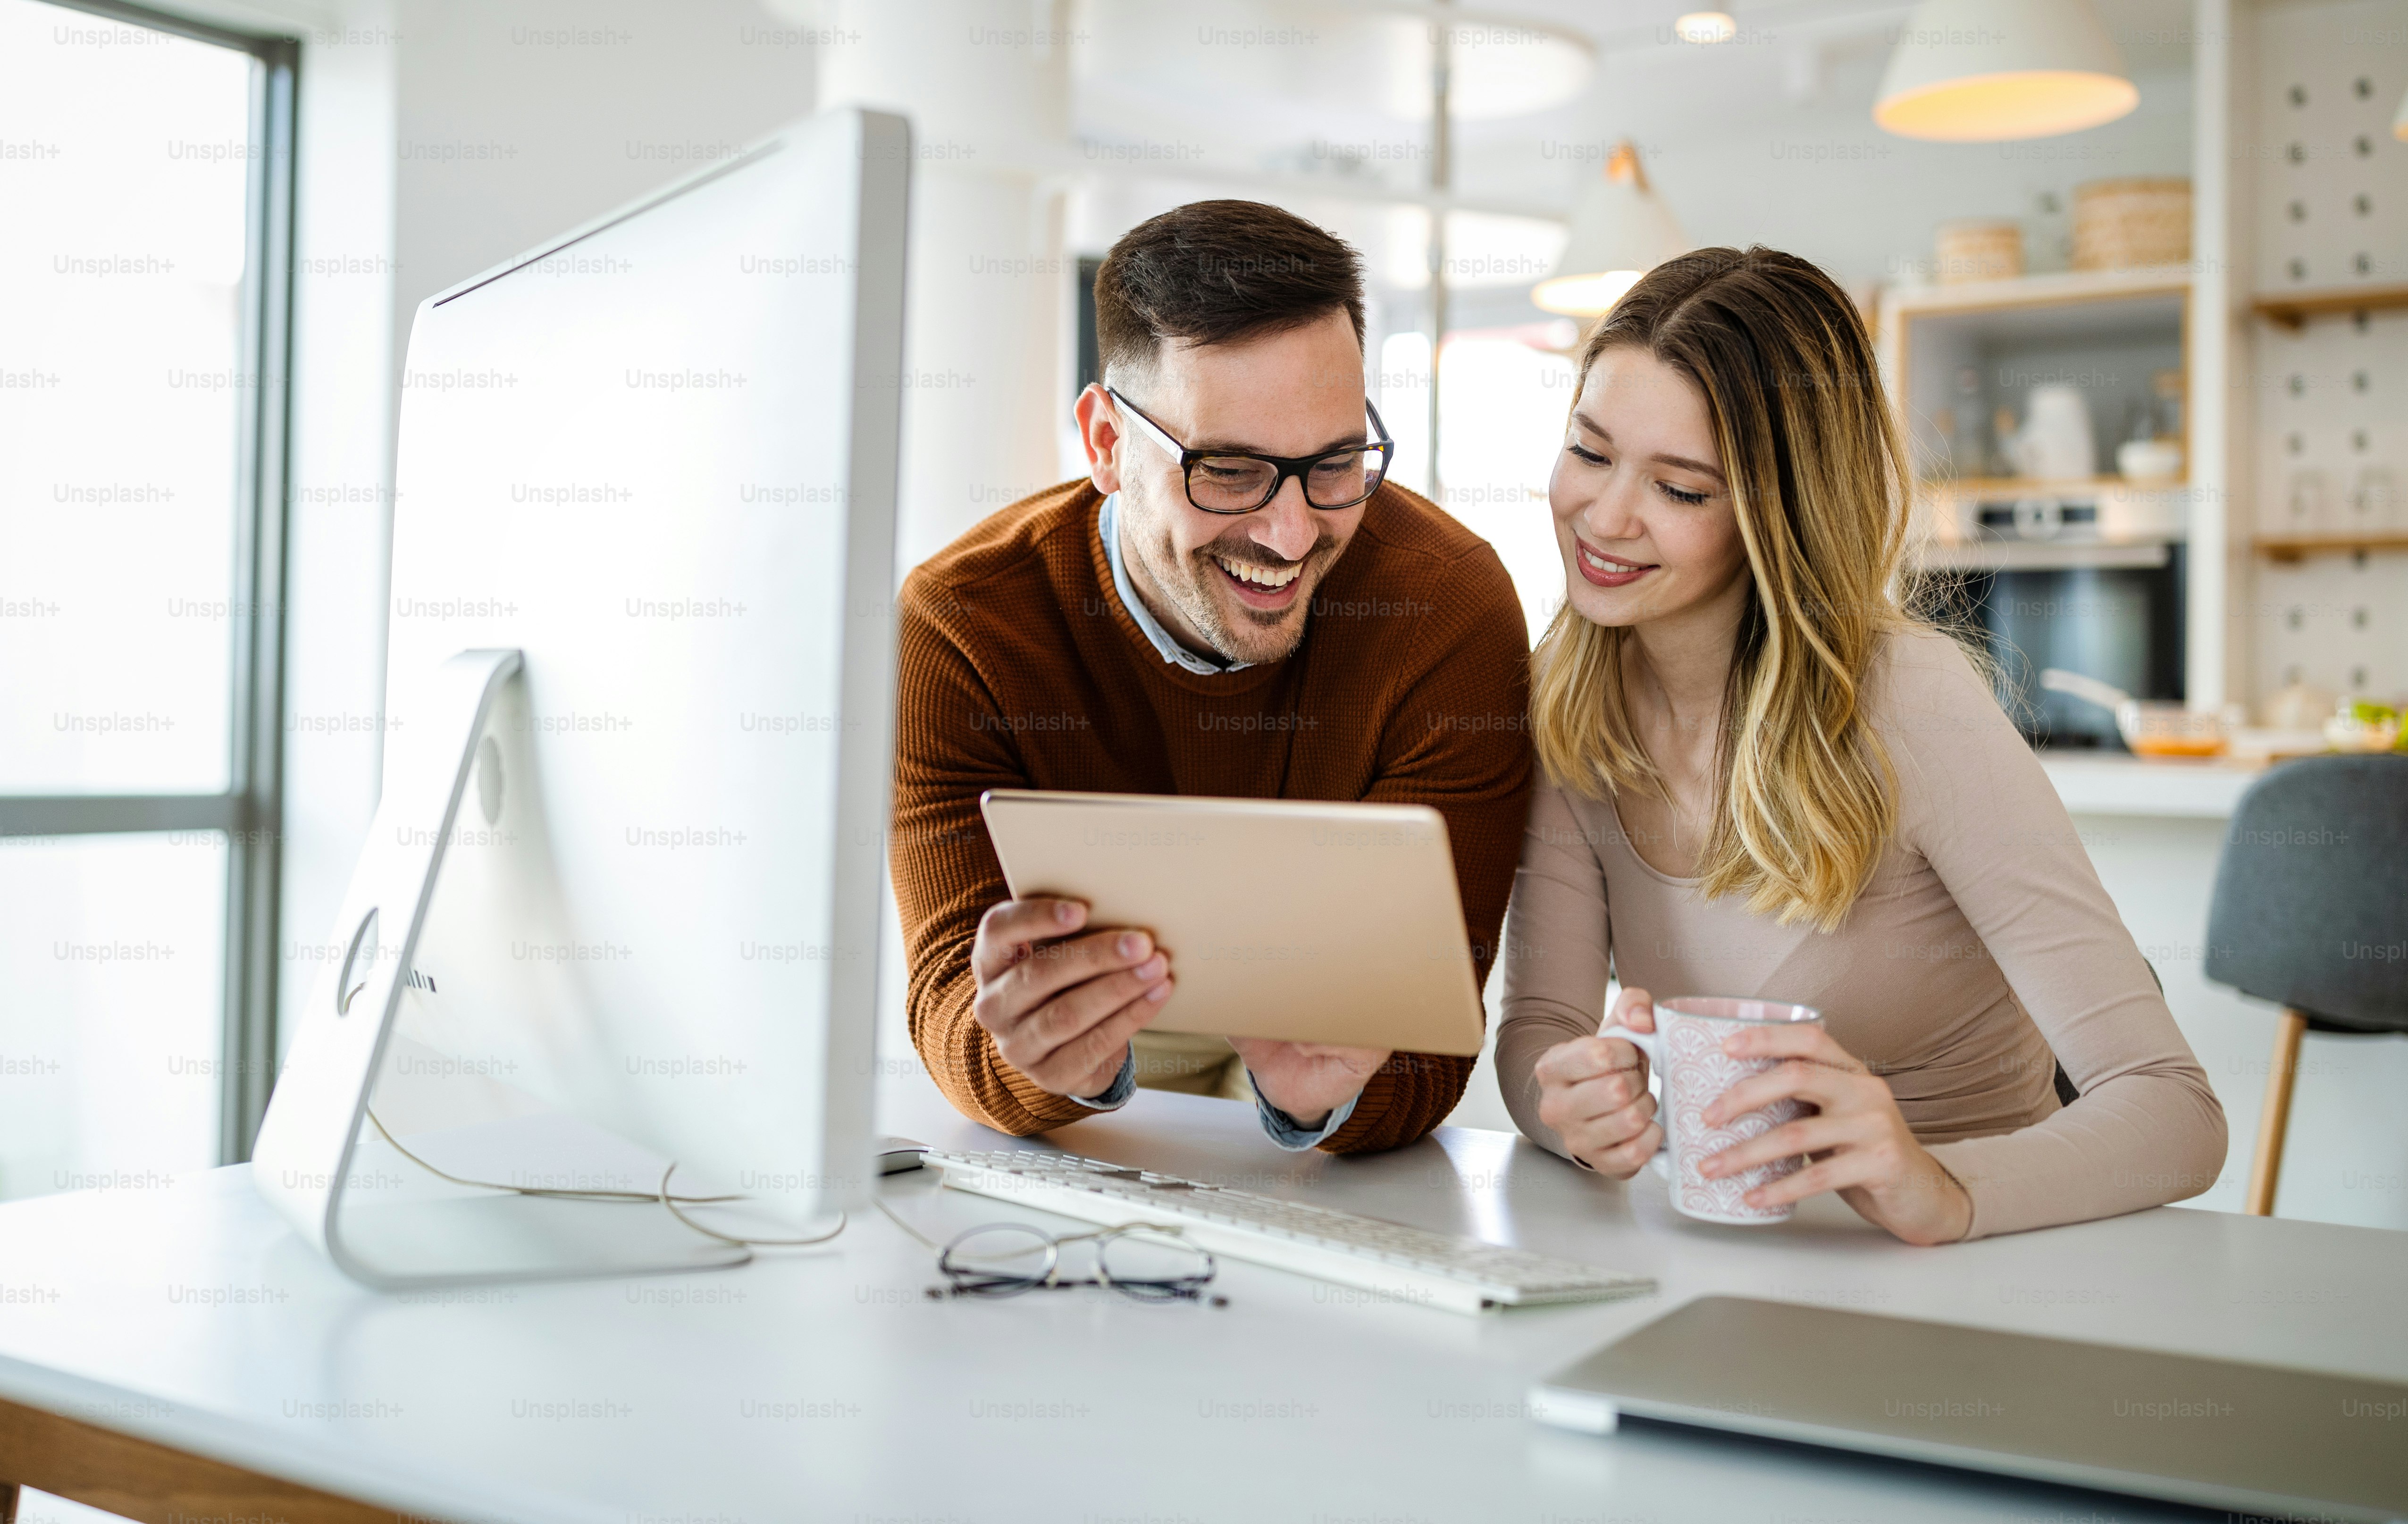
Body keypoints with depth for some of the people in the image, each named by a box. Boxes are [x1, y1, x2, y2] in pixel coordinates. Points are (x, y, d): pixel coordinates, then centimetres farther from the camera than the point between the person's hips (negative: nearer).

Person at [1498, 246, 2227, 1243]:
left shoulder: (1909, 705, -19)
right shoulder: (1564, 699, -4)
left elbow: (2176, 1116, -22)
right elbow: (1539, 1024, -6)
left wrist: (1939, 1188, -41)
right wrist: (1575, 1105, -28)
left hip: (1970, 1276, -3)